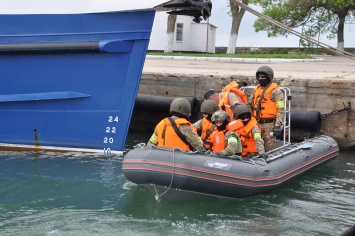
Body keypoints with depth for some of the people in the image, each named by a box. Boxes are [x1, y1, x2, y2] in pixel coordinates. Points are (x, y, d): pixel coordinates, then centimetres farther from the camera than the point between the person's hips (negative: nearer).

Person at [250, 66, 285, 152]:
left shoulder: (275, 91, -7)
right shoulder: (256, 90, 15)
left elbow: (281, 109, -11)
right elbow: (251, 106, 23)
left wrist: (278, 125, -17)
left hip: (269, 124, -7)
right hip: (257, 123, 7)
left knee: (269, 149, -4)